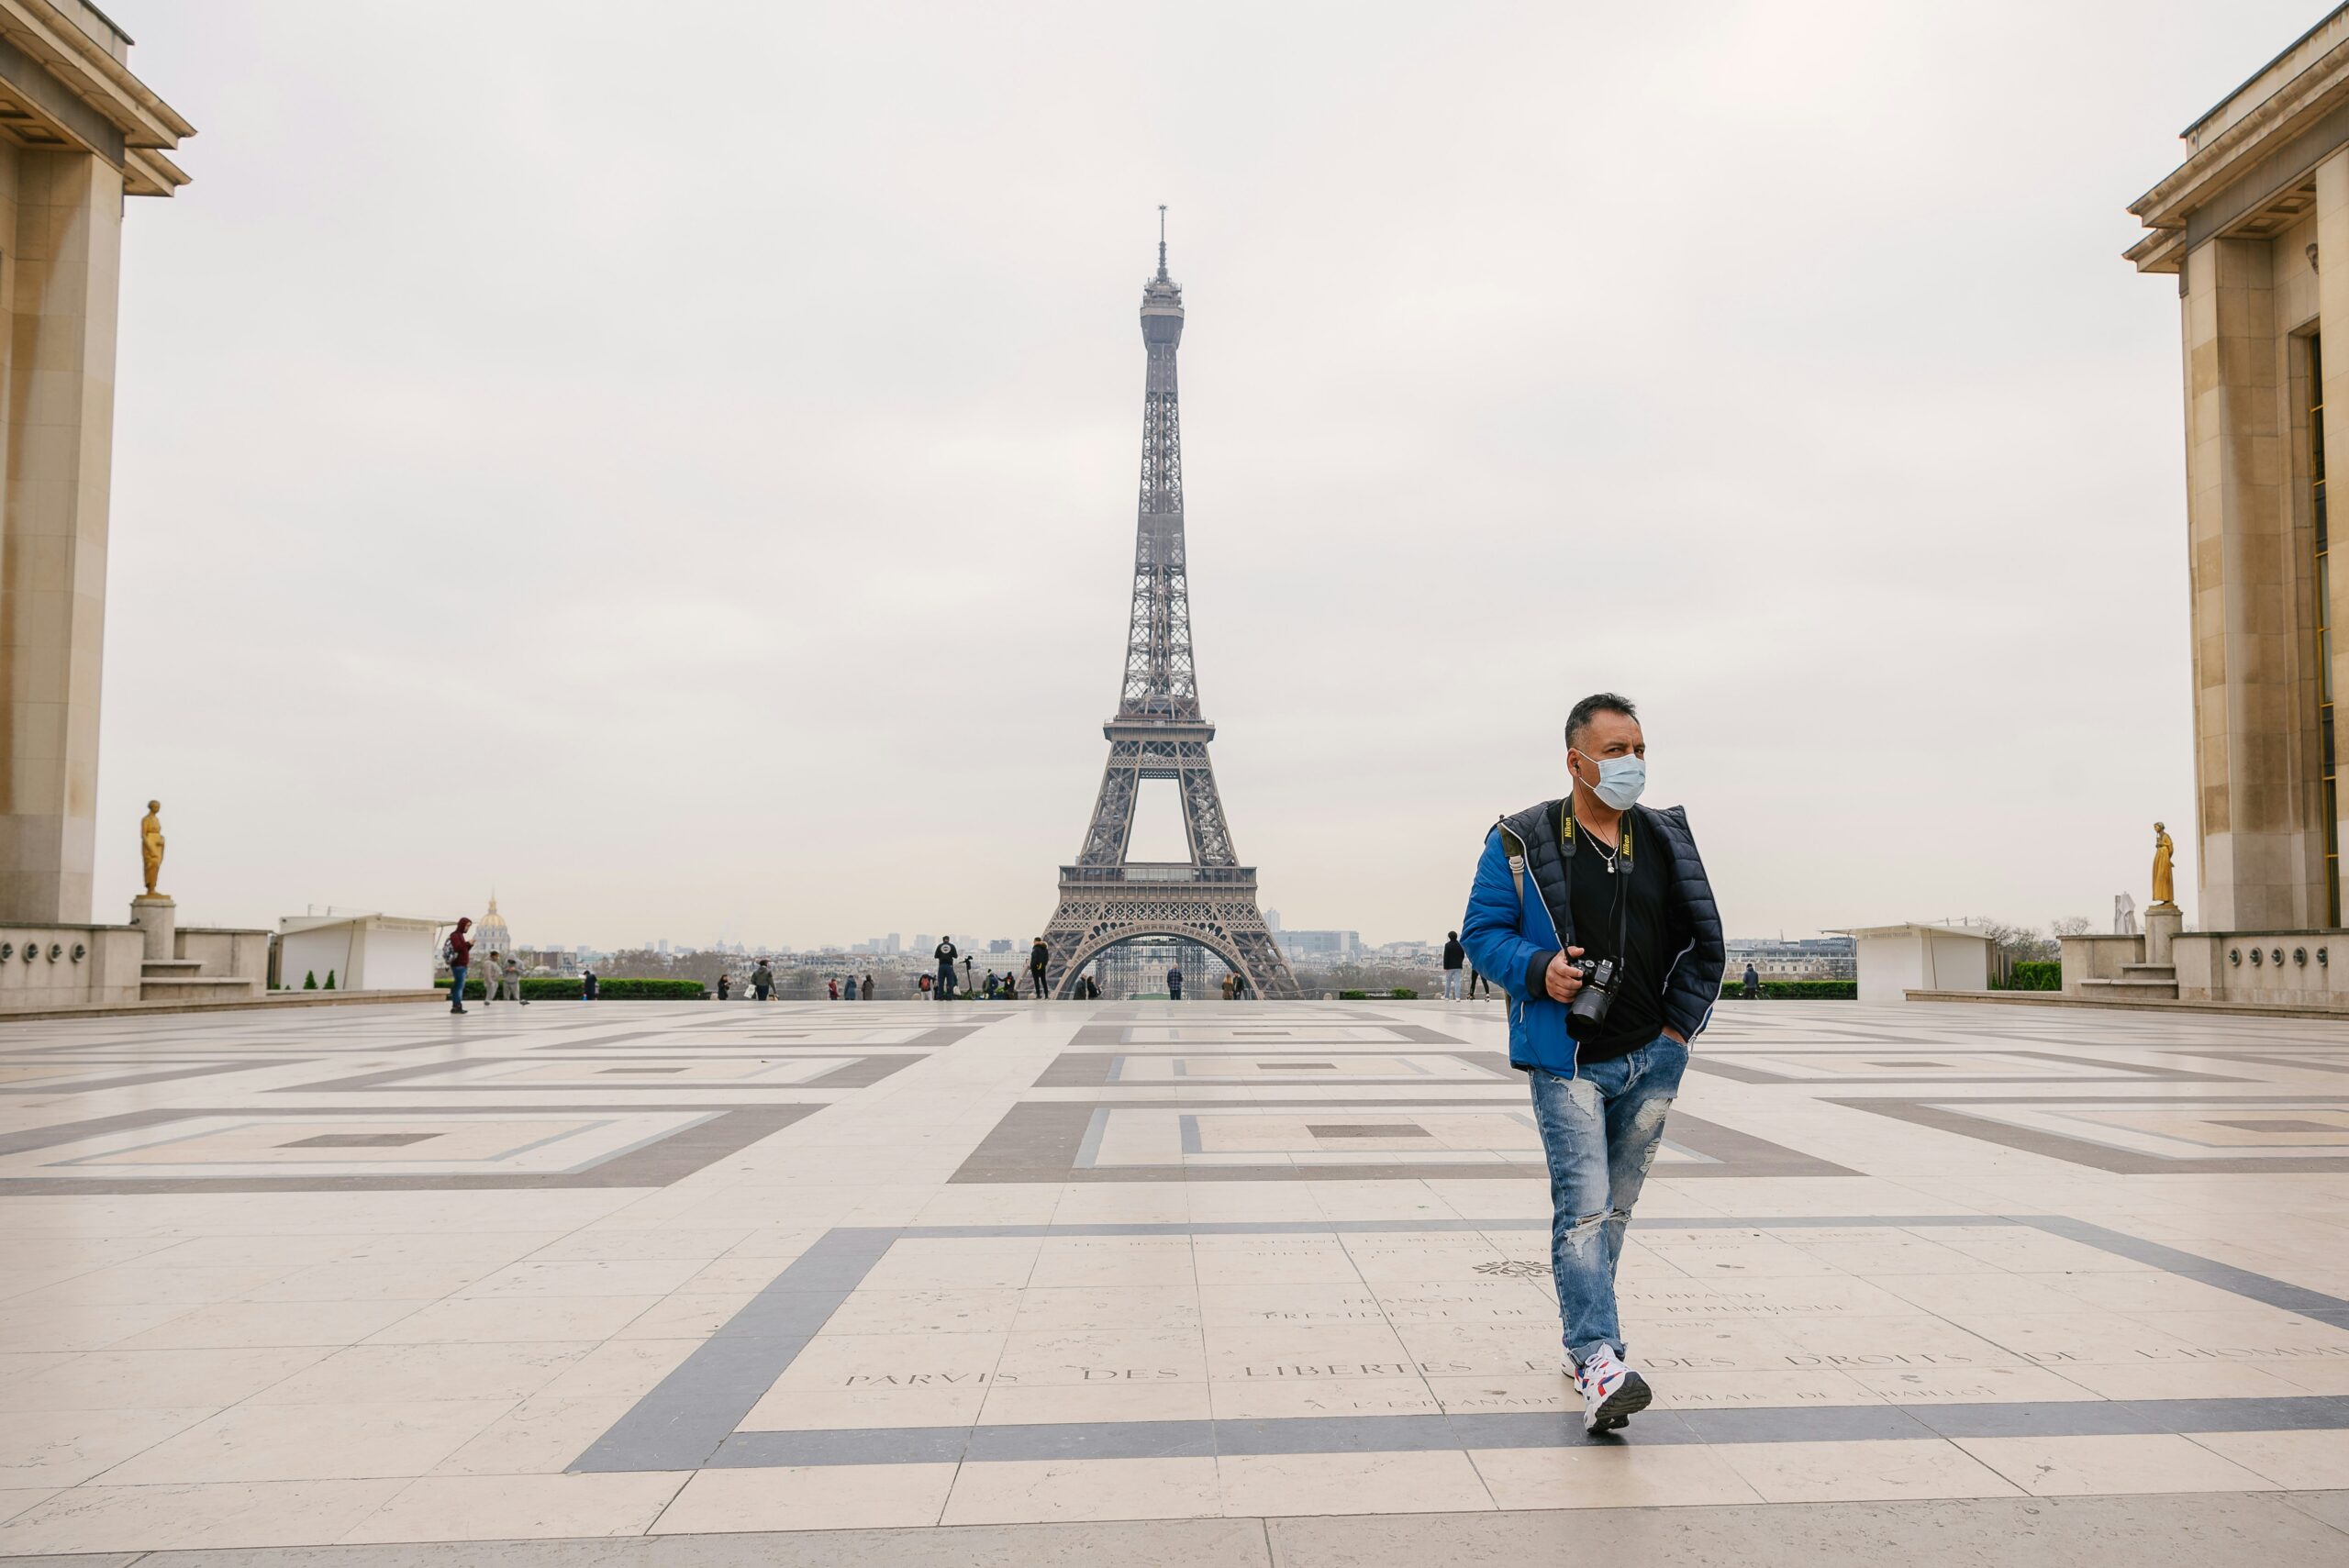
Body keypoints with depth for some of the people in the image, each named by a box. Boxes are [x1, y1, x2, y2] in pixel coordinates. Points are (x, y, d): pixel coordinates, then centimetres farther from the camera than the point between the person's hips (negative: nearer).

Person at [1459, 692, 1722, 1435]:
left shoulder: (1668, 839, 9)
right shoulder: (1521, 843, -4)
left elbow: (1704, 939, 15)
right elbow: (1481, 930, -2)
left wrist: (1681, 1024, 4)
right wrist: (1538, 969, -20)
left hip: (1651, 1060, 5)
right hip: (1567, 1061, -4)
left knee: (1613, 1208, 13)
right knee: (1583, 1207, -14)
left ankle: (1581, 1340, 27)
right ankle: (1599, 1363, -17)